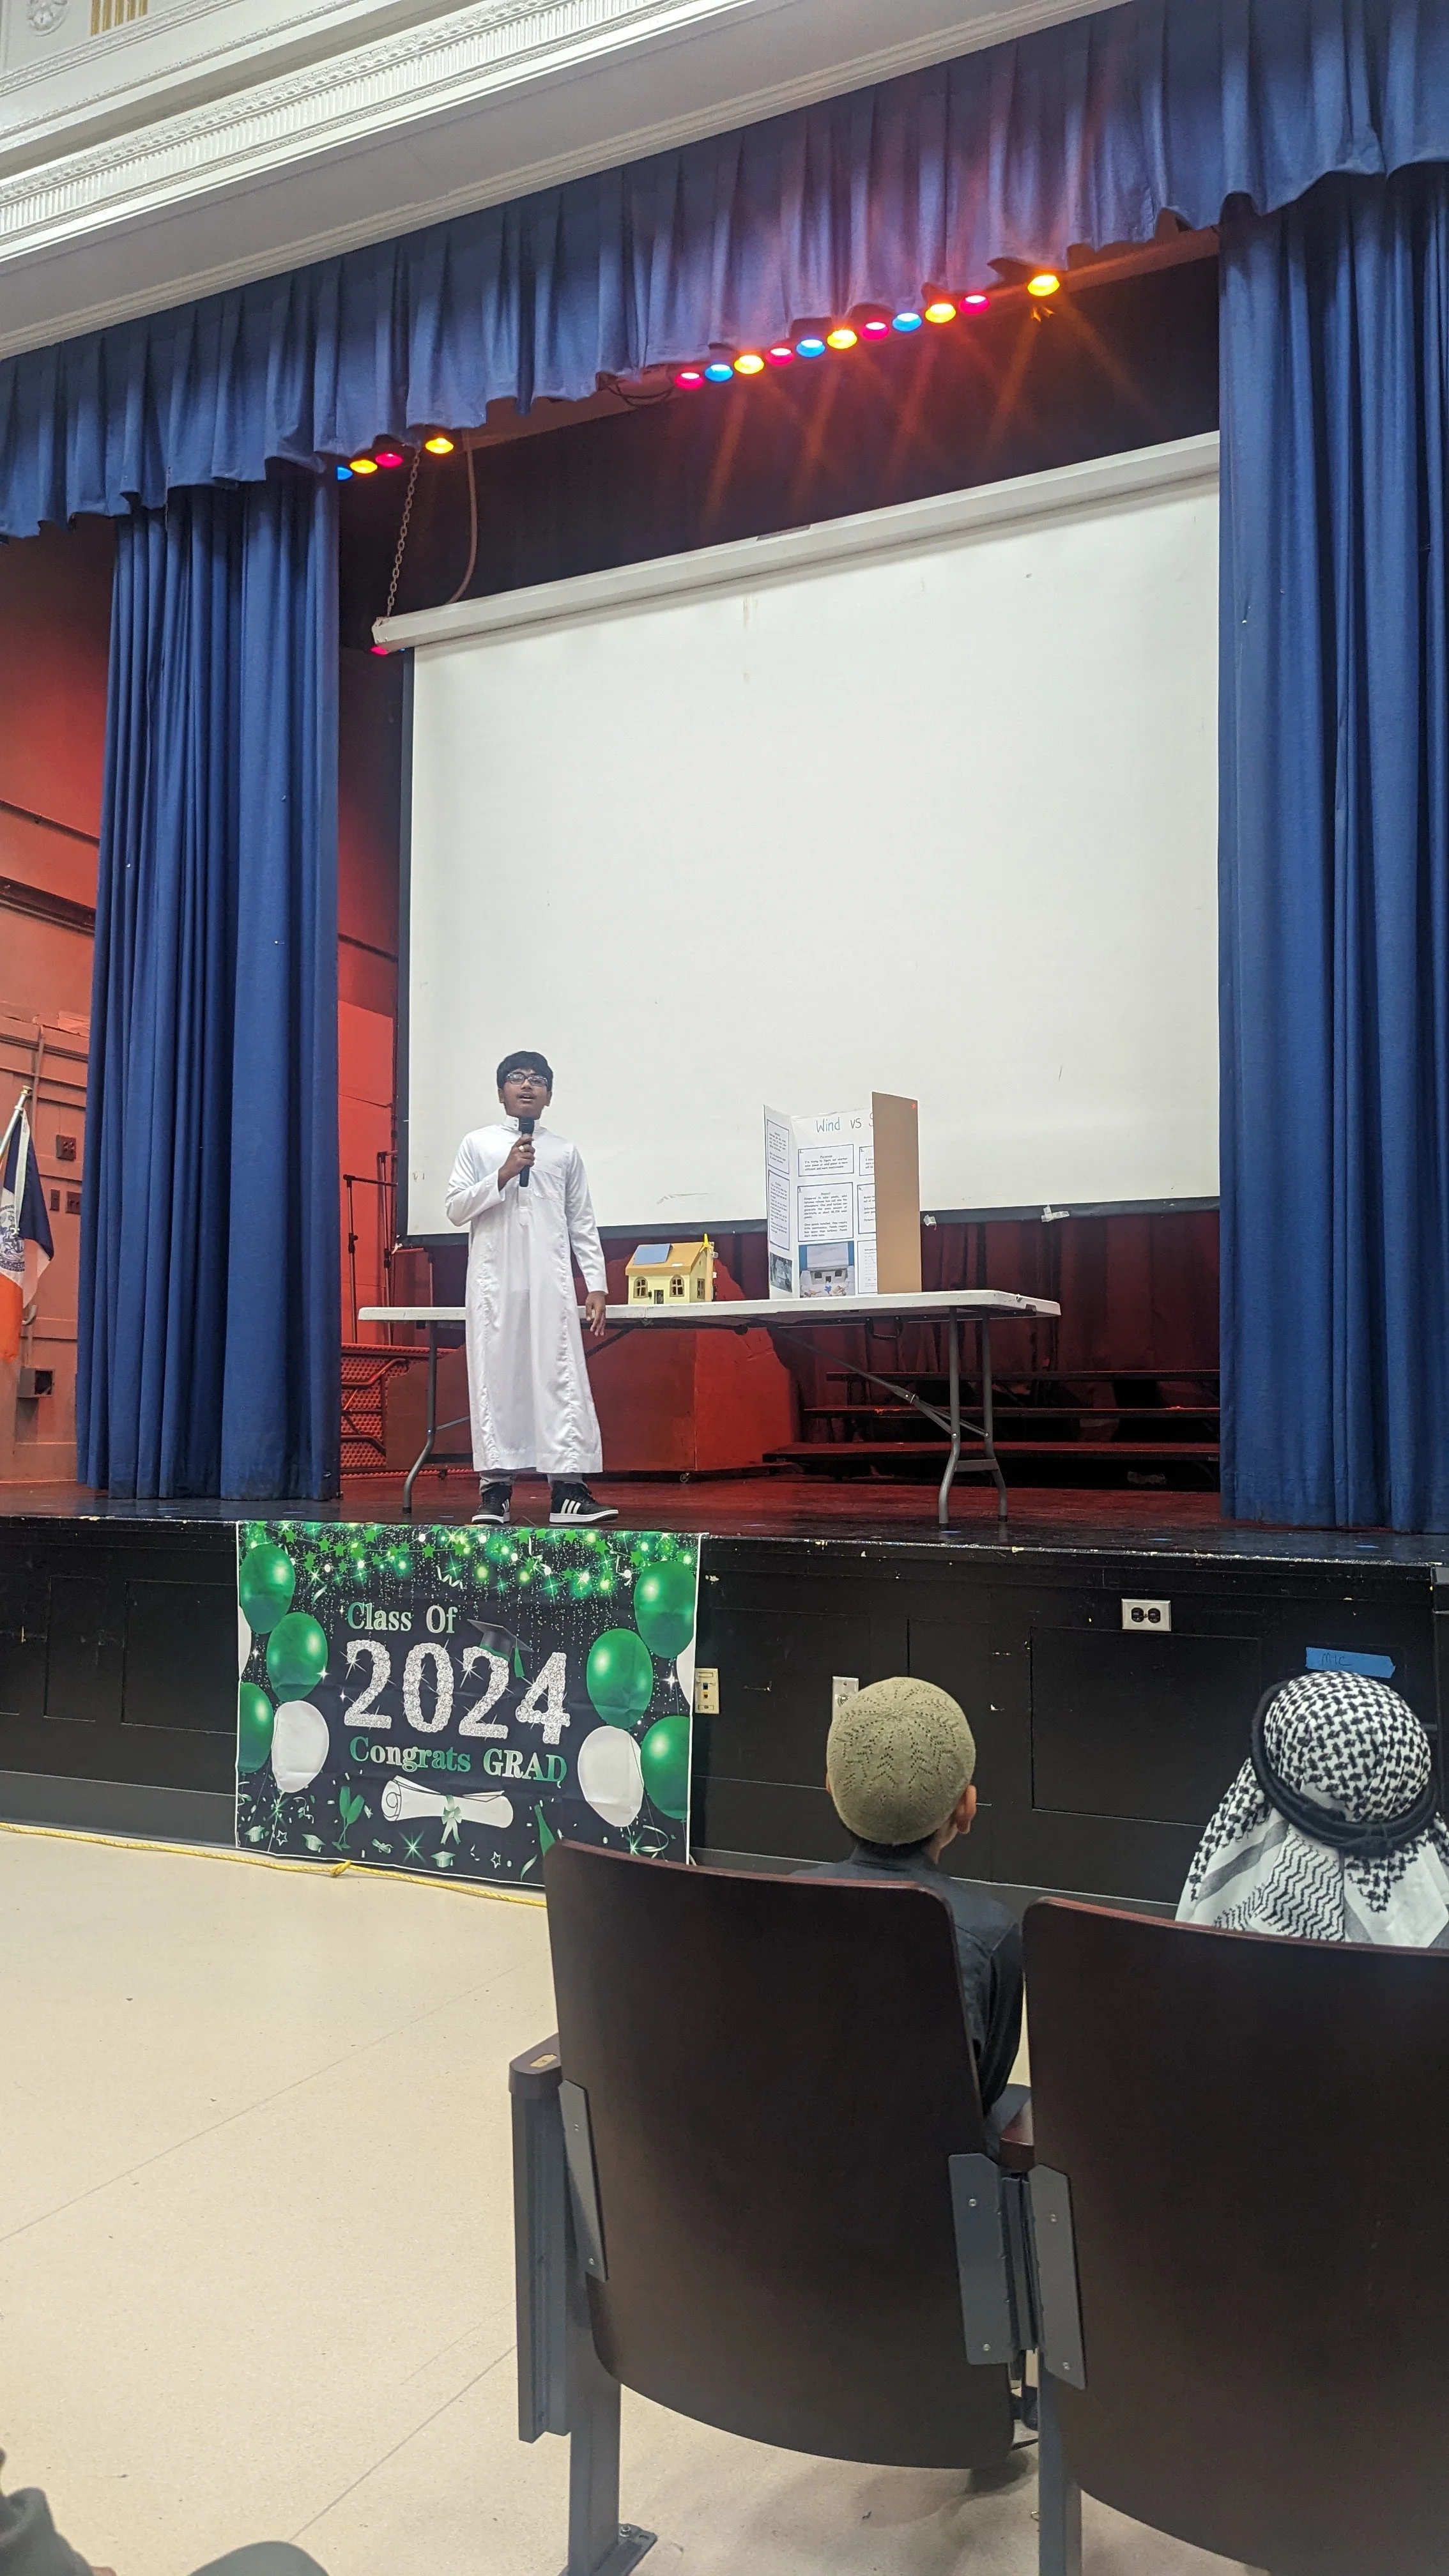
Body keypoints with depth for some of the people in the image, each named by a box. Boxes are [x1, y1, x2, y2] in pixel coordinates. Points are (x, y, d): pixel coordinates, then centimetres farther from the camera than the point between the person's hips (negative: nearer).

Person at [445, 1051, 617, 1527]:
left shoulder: (565, 1152, 14)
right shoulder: (477, 1145, 10)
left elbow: (582, 1224, 12)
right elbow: (455, 1209, 2)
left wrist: (596, 1286, 4)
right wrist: (503, 1176, -10)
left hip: (550, 1284, 1)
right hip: (494, 1281, -1)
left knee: (562, 1378, -6)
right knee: (494, 1379, -1)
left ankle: (568, 1491, -8)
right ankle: (495, 1488, 4)